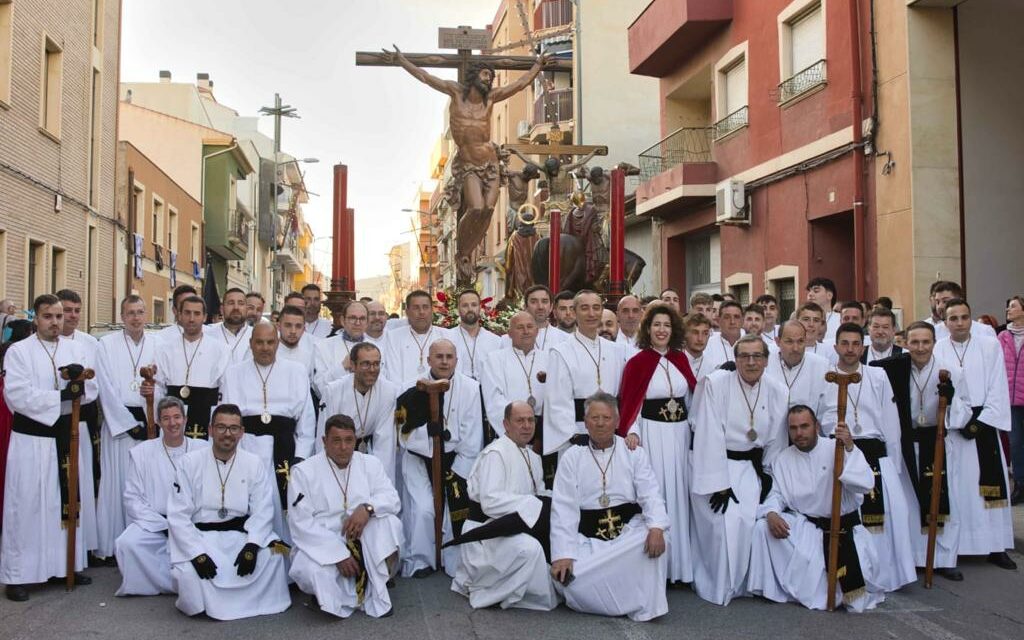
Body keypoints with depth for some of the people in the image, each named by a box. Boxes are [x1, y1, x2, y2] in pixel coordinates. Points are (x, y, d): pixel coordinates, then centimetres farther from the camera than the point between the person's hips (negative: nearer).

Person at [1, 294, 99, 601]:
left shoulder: (77, 349, 9)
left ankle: (71, 563, 21)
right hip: (32, 438, -4)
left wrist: (81, 377, -17)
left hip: (71, 435, 4)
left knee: (72, 501, 9)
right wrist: (62, 396, -18)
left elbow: (92, 391, 4)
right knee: (28, 506, -1)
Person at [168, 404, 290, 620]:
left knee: (273, 552, -24)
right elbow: (178, 515, -6)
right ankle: (201, 603, 6)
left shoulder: (254, 463, 2)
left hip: (242, 534, 1)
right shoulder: (190, 462, -2)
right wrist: (197, 553, -19)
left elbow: (262, 511, -4)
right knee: (188, 572, -29)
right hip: (200, 536, -1)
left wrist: (251, 546, -22)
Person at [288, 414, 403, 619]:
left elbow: (392, 499, -7)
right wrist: (339, 554, -23)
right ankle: (330, 594, 2)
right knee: (310, 571, -34)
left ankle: (375, 595, -13)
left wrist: (367, 507, -29)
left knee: (389, 521, -25)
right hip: (322, 545, -3)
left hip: (364, 545, 3)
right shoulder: (303, 471, -7)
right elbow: (301, 523, -14)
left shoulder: (370, 464, 3)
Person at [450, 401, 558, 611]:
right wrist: (533, 503, -22)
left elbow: (540, 494, 15)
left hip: (512, 527, 10)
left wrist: (552, 500, -8)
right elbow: (490, 502, -24)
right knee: (529, 548, -32)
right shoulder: (495, 453, -15)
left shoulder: (533, 457, 14)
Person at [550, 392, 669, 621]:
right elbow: (563, 507, -3)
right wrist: (563, 554, -15)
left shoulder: (633, 452, 6)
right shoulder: (572, 457, 4)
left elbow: (650, 494, -3)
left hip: (629, 528, 0)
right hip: (587, 536, 0)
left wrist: (656, 527, -26)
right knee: (567, 579, -25)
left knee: (655, 542, -31)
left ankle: (645, 608, -11)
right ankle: (630, 600, -1)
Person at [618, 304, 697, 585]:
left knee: (678, 493, 8)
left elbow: (691, 397, 17)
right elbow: (629, 403, -6)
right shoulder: (637, 362, -4)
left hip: (680, 434, 4)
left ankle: (679, 563, 19)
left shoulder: (680, 359, 9)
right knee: (655, 495, -4)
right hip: (652, 434, -4)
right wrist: (631, 432, -21)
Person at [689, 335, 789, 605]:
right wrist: (719, 483, -17)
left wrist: (768, 476, 9)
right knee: (723, 522, -16)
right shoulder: (716, 383, -14)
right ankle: (717, 589, 3)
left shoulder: (777, 392, -1)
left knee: (748, 521, -11)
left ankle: (739, 585, 12)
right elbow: (710, 436, -16)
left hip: (750, 468, 4)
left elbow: (776, 440, 9)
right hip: (713, 464, -4)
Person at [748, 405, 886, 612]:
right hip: (804, 525, 3)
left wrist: (850, 449, -32)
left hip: (844, 527, -3)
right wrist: (771, 514, -19)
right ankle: (771, 588, -7)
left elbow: (866, 484, -20)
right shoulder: (783, 459, 4)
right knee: (763, 527, -23)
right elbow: (776, 494, 4)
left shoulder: (837, 449, -7)